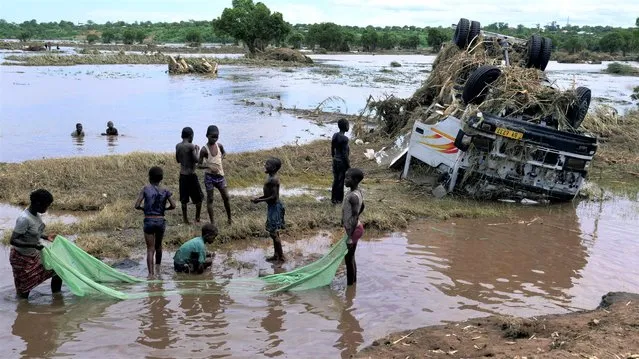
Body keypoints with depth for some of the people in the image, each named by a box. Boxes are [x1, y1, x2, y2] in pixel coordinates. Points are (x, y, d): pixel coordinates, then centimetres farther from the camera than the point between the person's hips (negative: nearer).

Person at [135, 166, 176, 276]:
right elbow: (173, 206, -5)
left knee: (150, 249, 0)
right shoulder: (165, 191, 1)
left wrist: (143, 208, 12)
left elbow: (137, 205, -8)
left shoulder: (146, 189, -3)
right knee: (158, 246, 23)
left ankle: (151, 272, -13)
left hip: (149, 221, -2)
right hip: (161, 221, 2)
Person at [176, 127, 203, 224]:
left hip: (182, 174, 6)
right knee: (198, 198, 8)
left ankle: (185, 219, 15)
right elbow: (196, 160, -17)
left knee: (184, 199, 11)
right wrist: (197, 150, -3)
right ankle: (197, 218, 11)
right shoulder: (191, 146, -15)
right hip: (191, 175, -6)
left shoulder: (178, 146, 4)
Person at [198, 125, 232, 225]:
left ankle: (229, 219, 22)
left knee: (226, 197, 7)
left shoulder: (219, 145, 0)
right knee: (210, 199, 2)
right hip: (209, 176, -5)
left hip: (220, 175, 5)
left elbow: (224, 152, 24)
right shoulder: (204, 149, -14)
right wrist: (209, 166, -26)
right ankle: (212, 222, 8)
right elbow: (199, 164, -10)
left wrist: (221, 159, 6)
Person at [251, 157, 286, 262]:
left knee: (273, 233, -3)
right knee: (274, 232, 17)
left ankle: (281, 257, 6)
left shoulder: (273, 179, -22)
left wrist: (260, 200, -19)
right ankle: (276, 255, 26)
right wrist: (260, 197, 6)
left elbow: (274, 196, -24)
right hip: (272, 206, 10)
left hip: (274, 207, -10)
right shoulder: (271, 177, 8)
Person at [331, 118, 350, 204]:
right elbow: (345, 154, -20)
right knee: (341, 181, 4)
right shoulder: (344, 139, -21)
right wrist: (348, 165, -12)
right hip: (342, 162, -7)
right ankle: (339, 199, 12)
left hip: (335, 161, 7)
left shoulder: (334, 136, 2)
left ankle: (333, 198, 23)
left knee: (336, 180, 16)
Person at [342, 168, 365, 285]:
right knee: (351, 257, 20)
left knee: (348, 258, 3)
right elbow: (362, 207, 18)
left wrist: (350, 237, -27)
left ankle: (350, 286, 14)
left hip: (353, 230, -9)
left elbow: (355, 217, -28)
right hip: (355, 227, 9)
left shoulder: (353, 196, -27)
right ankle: (353, 282, 32)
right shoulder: (358, 191, 2)